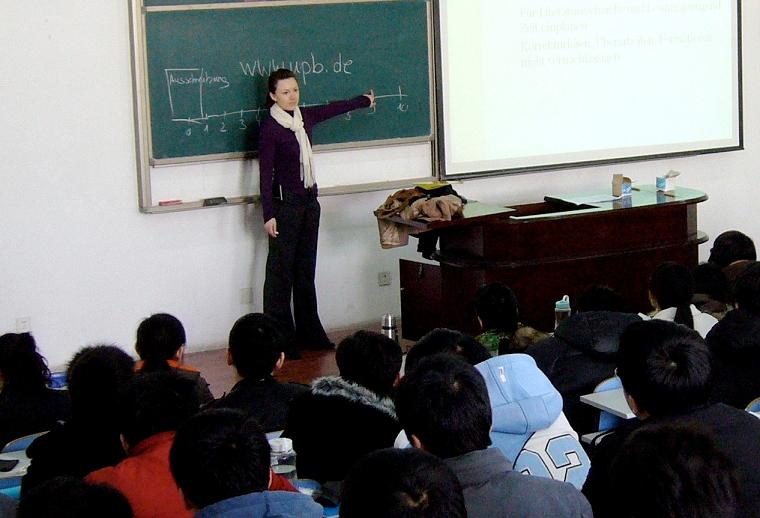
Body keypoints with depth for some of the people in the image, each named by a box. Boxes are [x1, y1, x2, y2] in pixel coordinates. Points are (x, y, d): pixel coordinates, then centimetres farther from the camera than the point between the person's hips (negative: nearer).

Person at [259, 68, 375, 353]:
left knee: (306, 270, 12)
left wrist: (365, 100, 43)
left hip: (309, 200, 7)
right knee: (281, 271, -4)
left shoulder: (305, 117, 7)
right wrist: (269, 215, -17)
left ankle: (308, 333, 19)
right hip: (285, 203, -7)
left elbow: (335, 108, 27)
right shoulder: (270, 128, -11)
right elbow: (265, 174, -12)